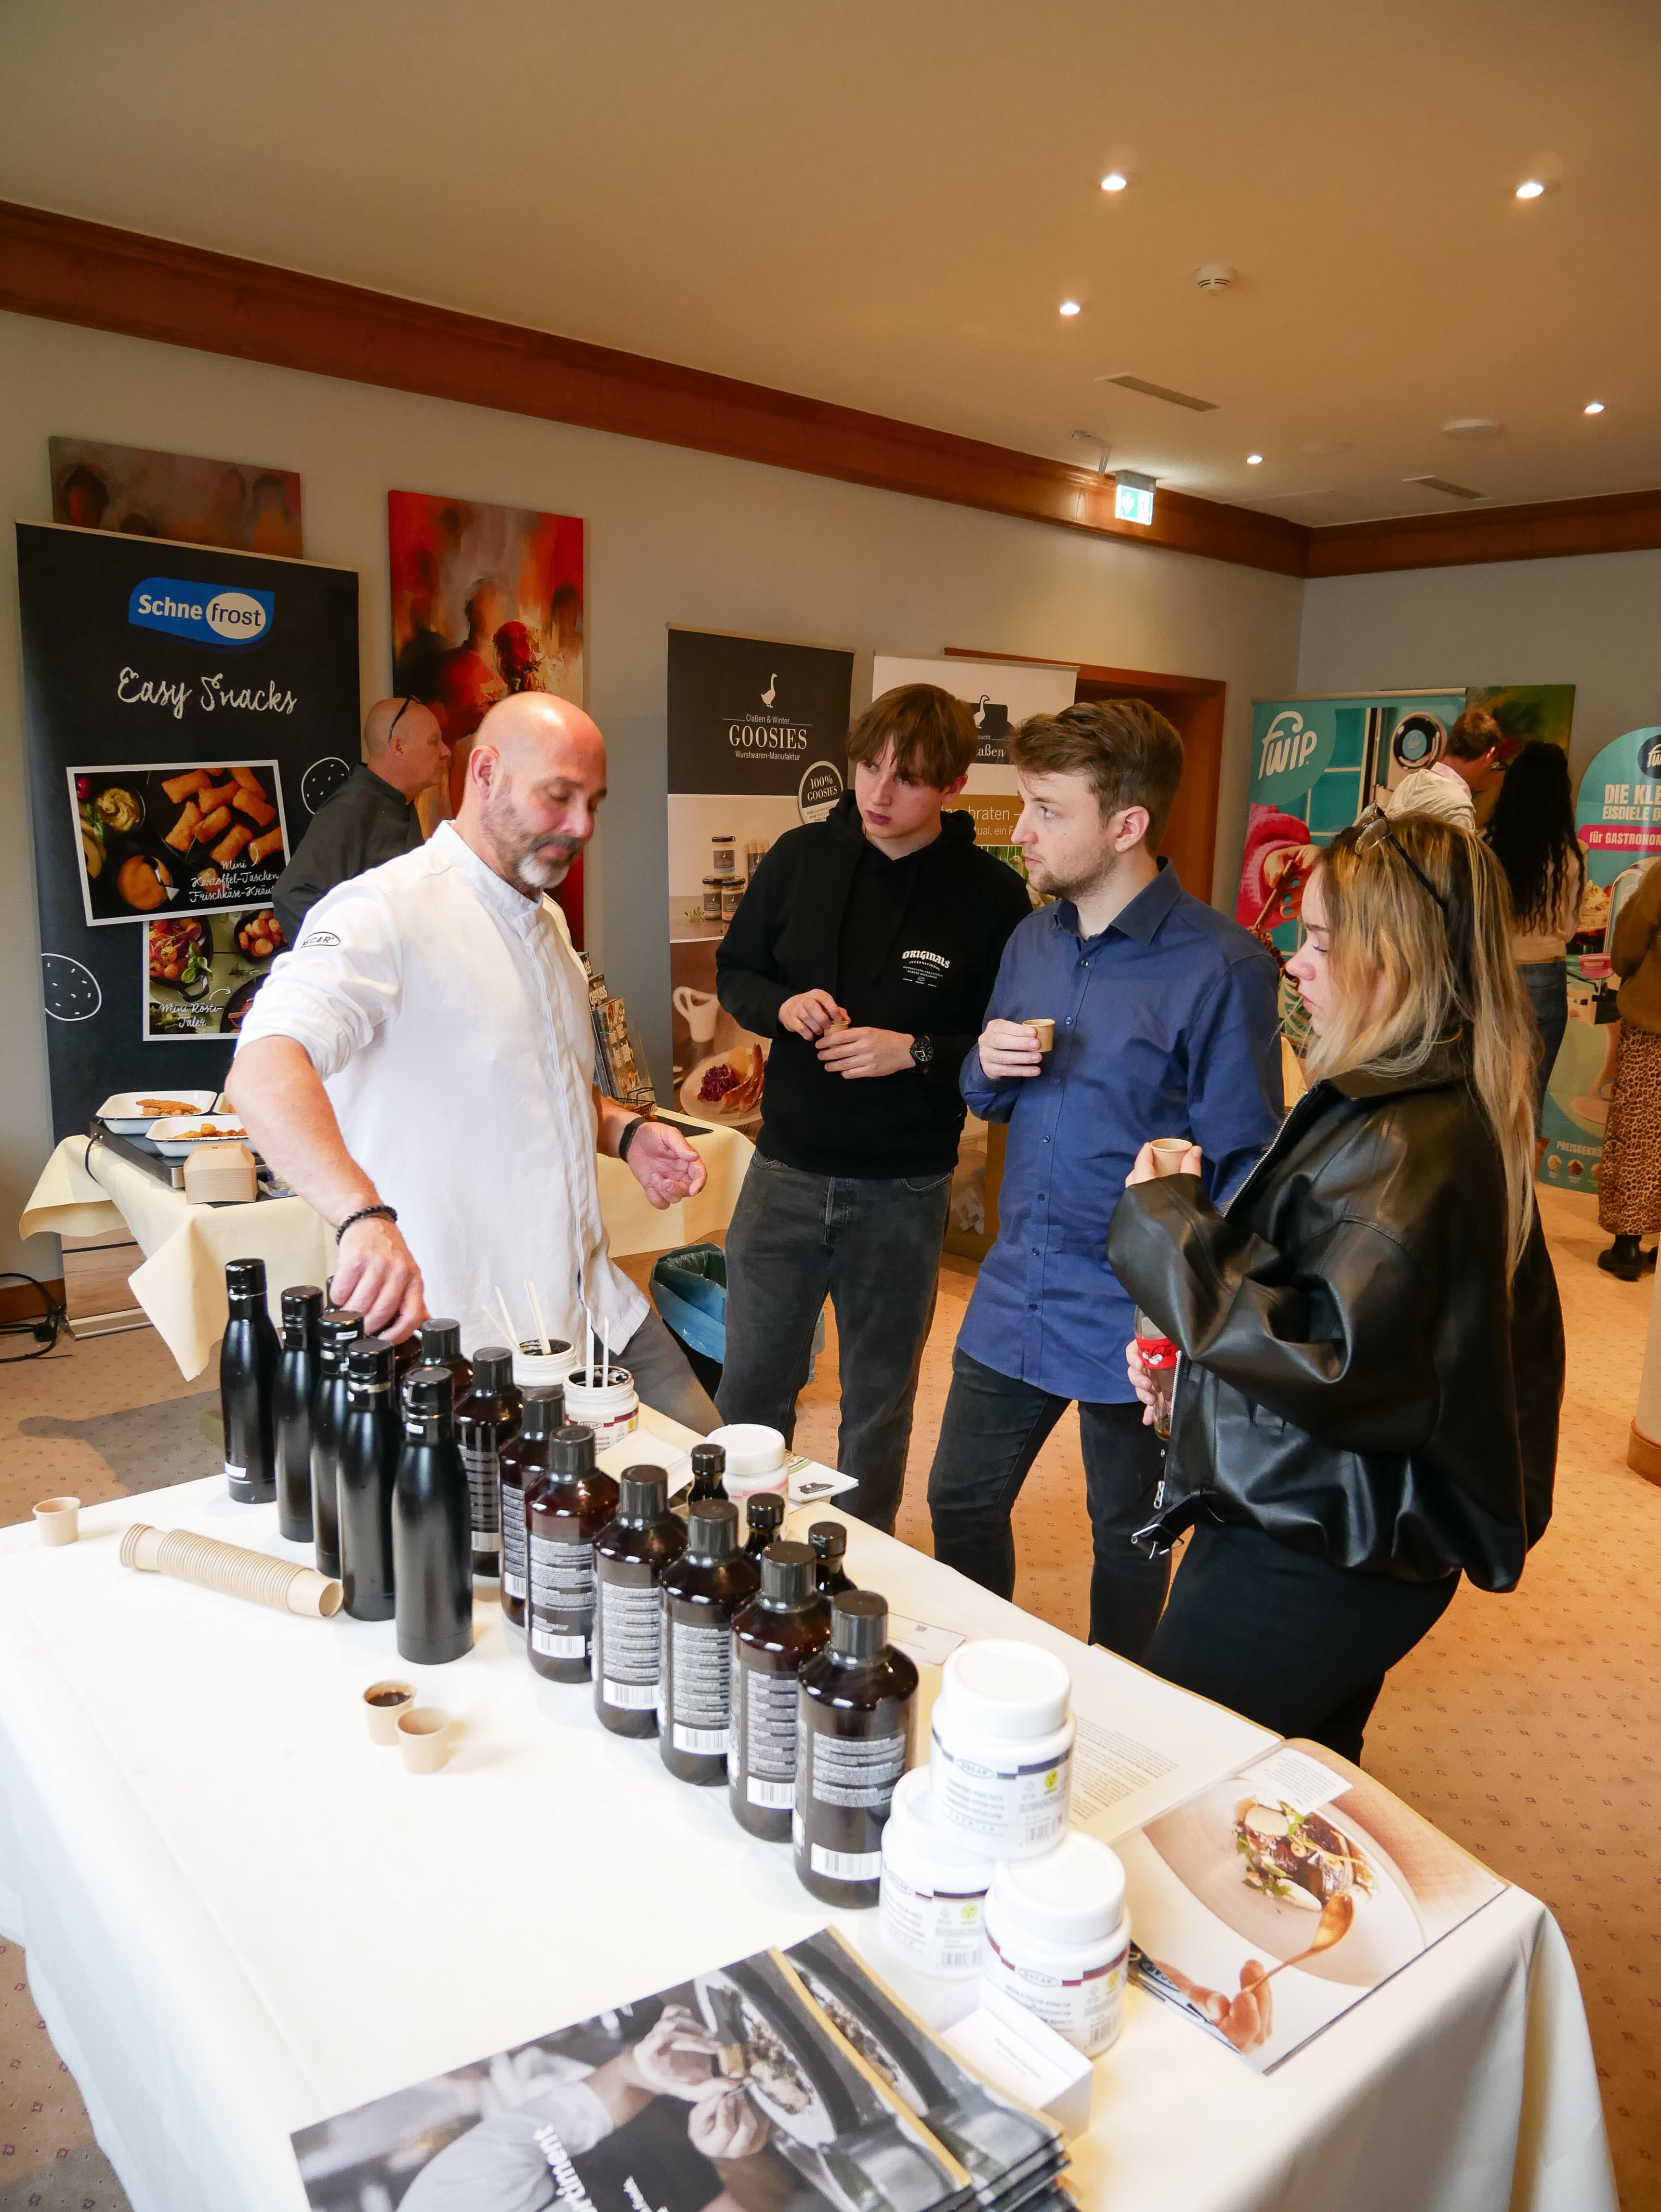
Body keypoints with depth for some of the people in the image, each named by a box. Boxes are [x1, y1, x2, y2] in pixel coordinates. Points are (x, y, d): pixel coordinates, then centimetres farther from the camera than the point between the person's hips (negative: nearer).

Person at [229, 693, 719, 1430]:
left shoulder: (547, 924, 15)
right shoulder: (388, 912, -16)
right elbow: (264, 1072, -32)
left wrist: (626, 1132, 6)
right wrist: (365, 1216, -48)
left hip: (597, 1312, 8)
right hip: (462, 1343, -8)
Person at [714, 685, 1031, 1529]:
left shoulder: (990, 894, -9)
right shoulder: (802, 857, -1)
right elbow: (734, 971, 9)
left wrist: (917, 1052, -19)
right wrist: (781, 1006, -12)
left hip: (903, 1189, -2)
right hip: (786, 1171, 2)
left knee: (879, 1403, 16)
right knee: (749, 1388, 13)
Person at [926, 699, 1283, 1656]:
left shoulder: (1221, 966, -16)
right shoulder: (1033, 941, 5)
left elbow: (1244, 1164, -13)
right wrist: (990, 1070, -8)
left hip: (1135, 1316, -5)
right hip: (1016, 1290, 6)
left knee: (1128, 1536, 16)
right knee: (960, 1504, 16)